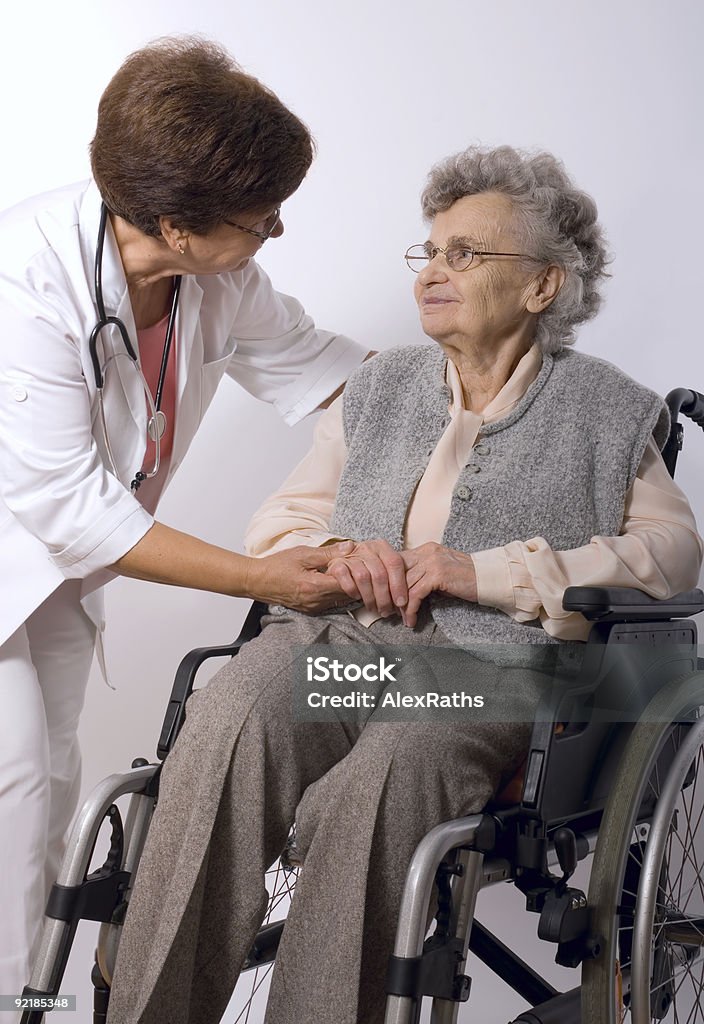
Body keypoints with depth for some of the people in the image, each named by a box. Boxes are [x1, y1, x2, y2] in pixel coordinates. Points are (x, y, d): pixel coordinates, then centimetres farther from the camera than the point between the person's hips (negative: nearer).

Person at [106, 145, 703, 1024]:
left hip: (487, 667, -3)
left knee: (368, 793, -36)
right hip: (332, 638, 3)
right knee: (222, 729, -30)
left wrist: (487, 572, -8)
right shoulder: (379, 387, 24)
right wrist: (337, 556, -1)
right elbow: (279, 522, 25)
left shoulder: (606, 411, 14)